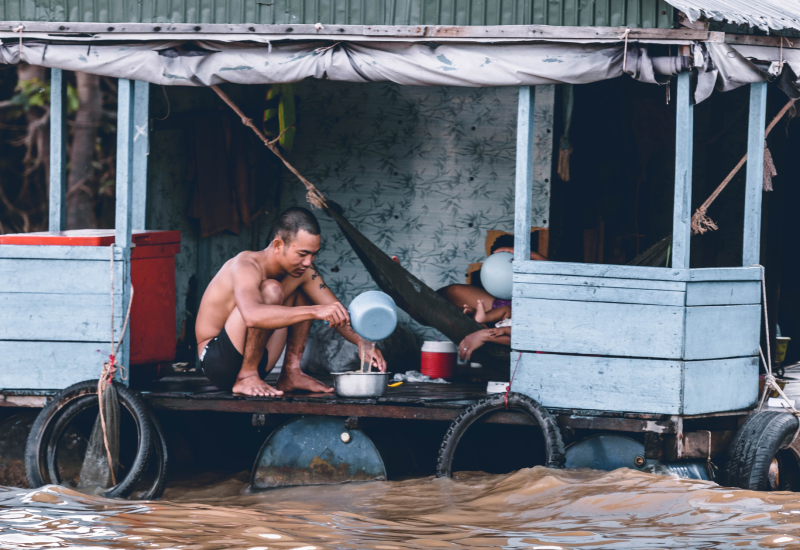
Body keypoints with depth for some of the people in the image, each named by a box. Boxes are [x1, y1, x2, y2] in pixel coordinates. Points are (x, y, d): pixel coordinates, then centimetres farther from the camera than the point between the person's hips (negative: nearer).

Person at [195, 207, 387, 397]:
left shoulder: (304, 271, -1)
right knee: (271, 290, -28)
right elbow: (252, 316, -46)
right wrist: (314, 311, -52)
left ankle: (291, 374, 3)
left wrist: (361, 341, -21)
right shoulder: (246, 266, -26)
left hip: (256, 364, 8)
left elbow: (337, 313, 1)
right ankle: (246, 378, -20)